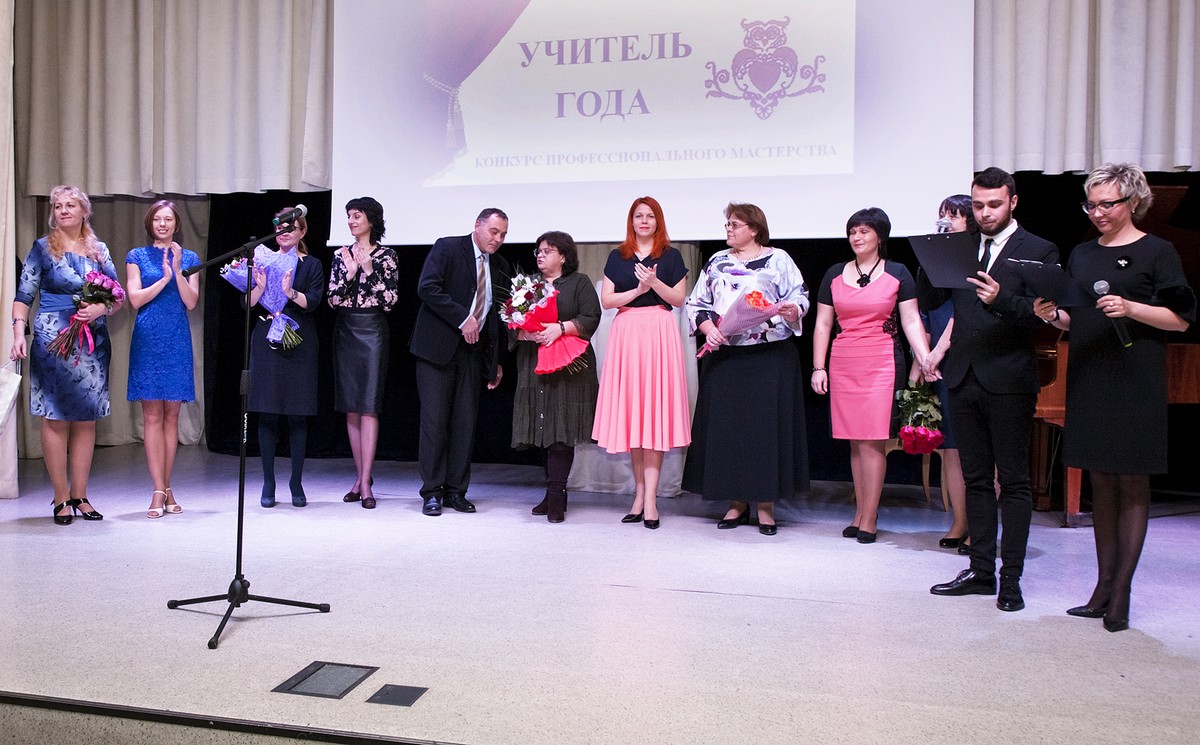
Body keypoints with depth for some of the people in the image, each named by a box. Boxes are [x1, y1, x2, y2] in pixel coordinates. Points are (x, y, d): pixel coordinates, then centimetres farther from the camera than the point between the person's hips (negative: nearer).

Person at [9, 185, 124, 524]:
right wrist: (19, 333, -14)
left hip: (93, 341, 3)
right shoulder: (42, 247, 3)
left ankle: (79, 495, 14)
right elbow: (23, 296, -1)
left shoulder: (99, 250, 12)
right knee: (55, 418, -3)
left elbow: (118, 296, 11)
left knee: (87, 419, 5)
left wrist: (101, 308, -10)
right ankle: (61, 498, 6)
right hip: (53, 341, -3)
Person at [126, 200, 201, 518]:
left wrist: (178, 271, -10)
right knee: (152, 415, -4)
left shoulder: (188, 258, 12)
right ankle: (160, 491, -2)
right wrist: (164, 278, -9)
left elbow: (191, 302, 2)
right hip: (148, 340, -1)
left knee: (171, 414, 3)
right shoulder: (137, 256, 8)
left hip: (177, 341, 1)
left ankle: (166, 489, 10)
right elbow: (135, 298, -1)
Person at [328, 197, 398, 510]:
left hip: (372, 331, -4)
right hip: (345, 331, 5)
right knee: (350, 407, 6)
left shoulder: (386, 256, -1)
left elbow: (390, 301, -6)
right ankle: (360, 476, 15)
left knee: (368, 406, -8)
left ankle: (365, 482, -7)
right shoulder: (341, 255, 10)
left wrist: (370, 272, -14)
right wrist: (349, 274, -9)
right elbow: (333, 299, 4)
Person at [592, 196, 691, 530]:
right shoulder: (617, 257, 14)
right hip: (626, 335, 2)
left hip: (659, 335, -2)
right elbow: (606, 299, 5)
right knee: (630, 411, 2)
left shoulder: (671, 256, 9)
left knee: (654, 410, -6)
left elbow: (679, 299, 3)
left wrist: (654, 283, -12)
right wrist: (637, 290, -7)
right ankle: (640, 493, 10)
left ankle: (649, 498, -6)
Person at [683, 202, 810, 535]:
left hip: (769, 358, -3)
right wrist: (708, 329, -5)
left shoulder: (778, 260, 6)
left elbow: (800, 299, 1)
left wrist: (790, 309, -22)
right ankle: (736, 503, 13)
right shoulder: (716, 262, 15)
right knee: (726, 427, 3)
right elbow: (696, 303, 13)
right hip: (723, 357, 4)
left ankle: (766, 505, 6)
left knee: (766, 426, -3)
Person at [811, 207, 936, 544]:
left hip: (882, 363, -3)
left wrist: (926, 360, -11)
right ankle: (861, 513, 15)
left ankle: (869, 519, 0)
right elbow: (822, 325, 11)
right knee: (855, 442, 6)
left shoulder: (897, 273, 4)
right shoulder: (835, 275, 11)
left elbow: (911, 321, 1)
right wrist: (818, 367, 4)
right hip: (843, 365, 3)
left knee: (872, 442, -7)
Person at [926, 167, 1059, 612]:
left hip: (1008, 381, -4)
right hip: (963, 378, 5)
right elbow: (929, 301, 3)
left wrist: (1001, 299, -27)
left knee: (1013, 482, 2)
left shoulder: (1039, 251, 0)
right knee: (976, 479, 11)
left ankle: (1011, 578, 10)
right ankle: (981, 571, 20)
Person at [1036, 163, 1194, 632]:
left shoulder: (1157, 252, -1)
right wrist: (1052, 315, -4)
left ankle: (1121, 591, 4)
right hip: (1088, 378, 5)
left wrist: (1130, 308, -19)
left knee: (1132, 482, -1)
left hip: (1136, 379, -5)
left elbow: (1181, 318, -5)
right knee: (1101, 481, 9)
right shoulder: (1081, 255, 14)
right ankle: (1104, 585, 15)